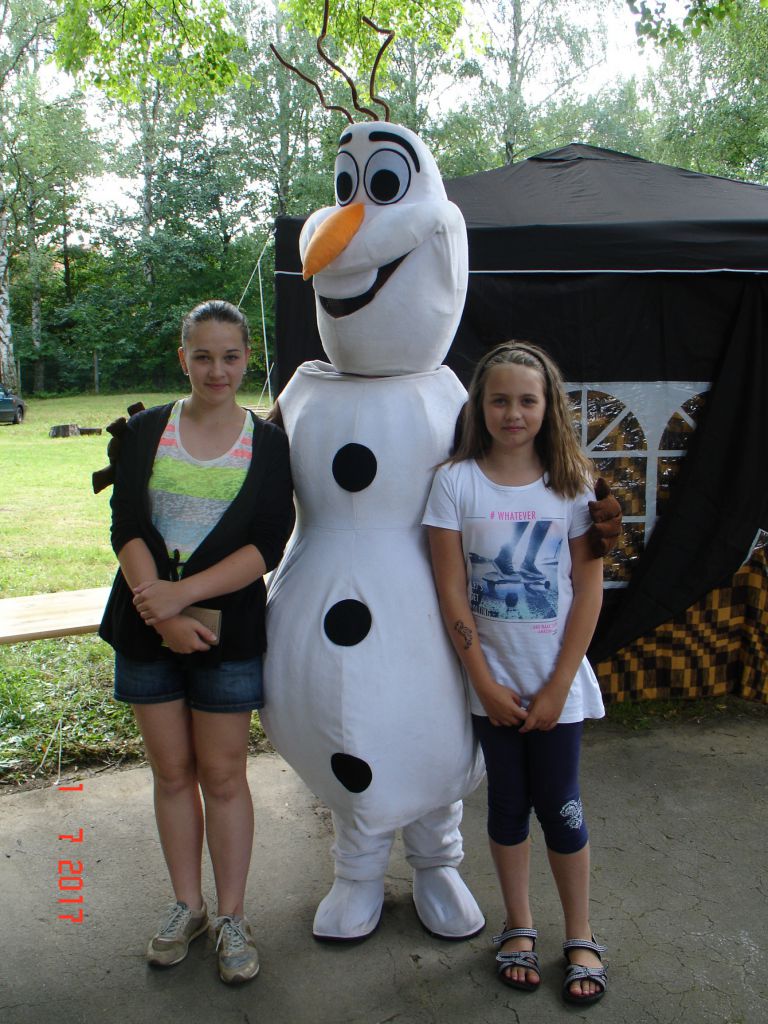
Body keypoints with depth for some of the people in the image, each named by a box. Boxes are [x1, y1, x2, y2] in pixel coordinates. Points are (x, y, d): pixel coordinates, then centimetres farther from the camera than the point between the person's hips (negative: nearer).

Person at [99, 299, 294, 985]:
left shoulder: (268, 444, 0)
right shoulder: (146, 432, 4)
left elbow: (268, 546, -9)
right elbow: (126, 528, -5)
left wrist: (182, 593, -20)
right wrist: (161, 610, -18)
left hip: (229, 628, -2)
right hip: (147, 626, 2)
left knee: (223, 774, 6)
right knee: (172, 770, 13)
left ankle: (232, 916, 24)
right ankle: (188, 907, 31)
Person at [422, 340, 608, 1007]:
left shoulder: (572, 482, -5)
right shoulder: (456, 481, -7)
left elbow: (589, 589, -4)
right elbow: (451, 590, -7)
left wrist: (558, 687, -7)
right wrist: (485, 682, -8)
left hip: (557, 682, 0)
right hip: (491, 681, 0)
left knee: (560, 807, 9)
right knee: (508, 803, 14)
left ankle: (581, 939, 30)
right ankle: (519, 928, 34)